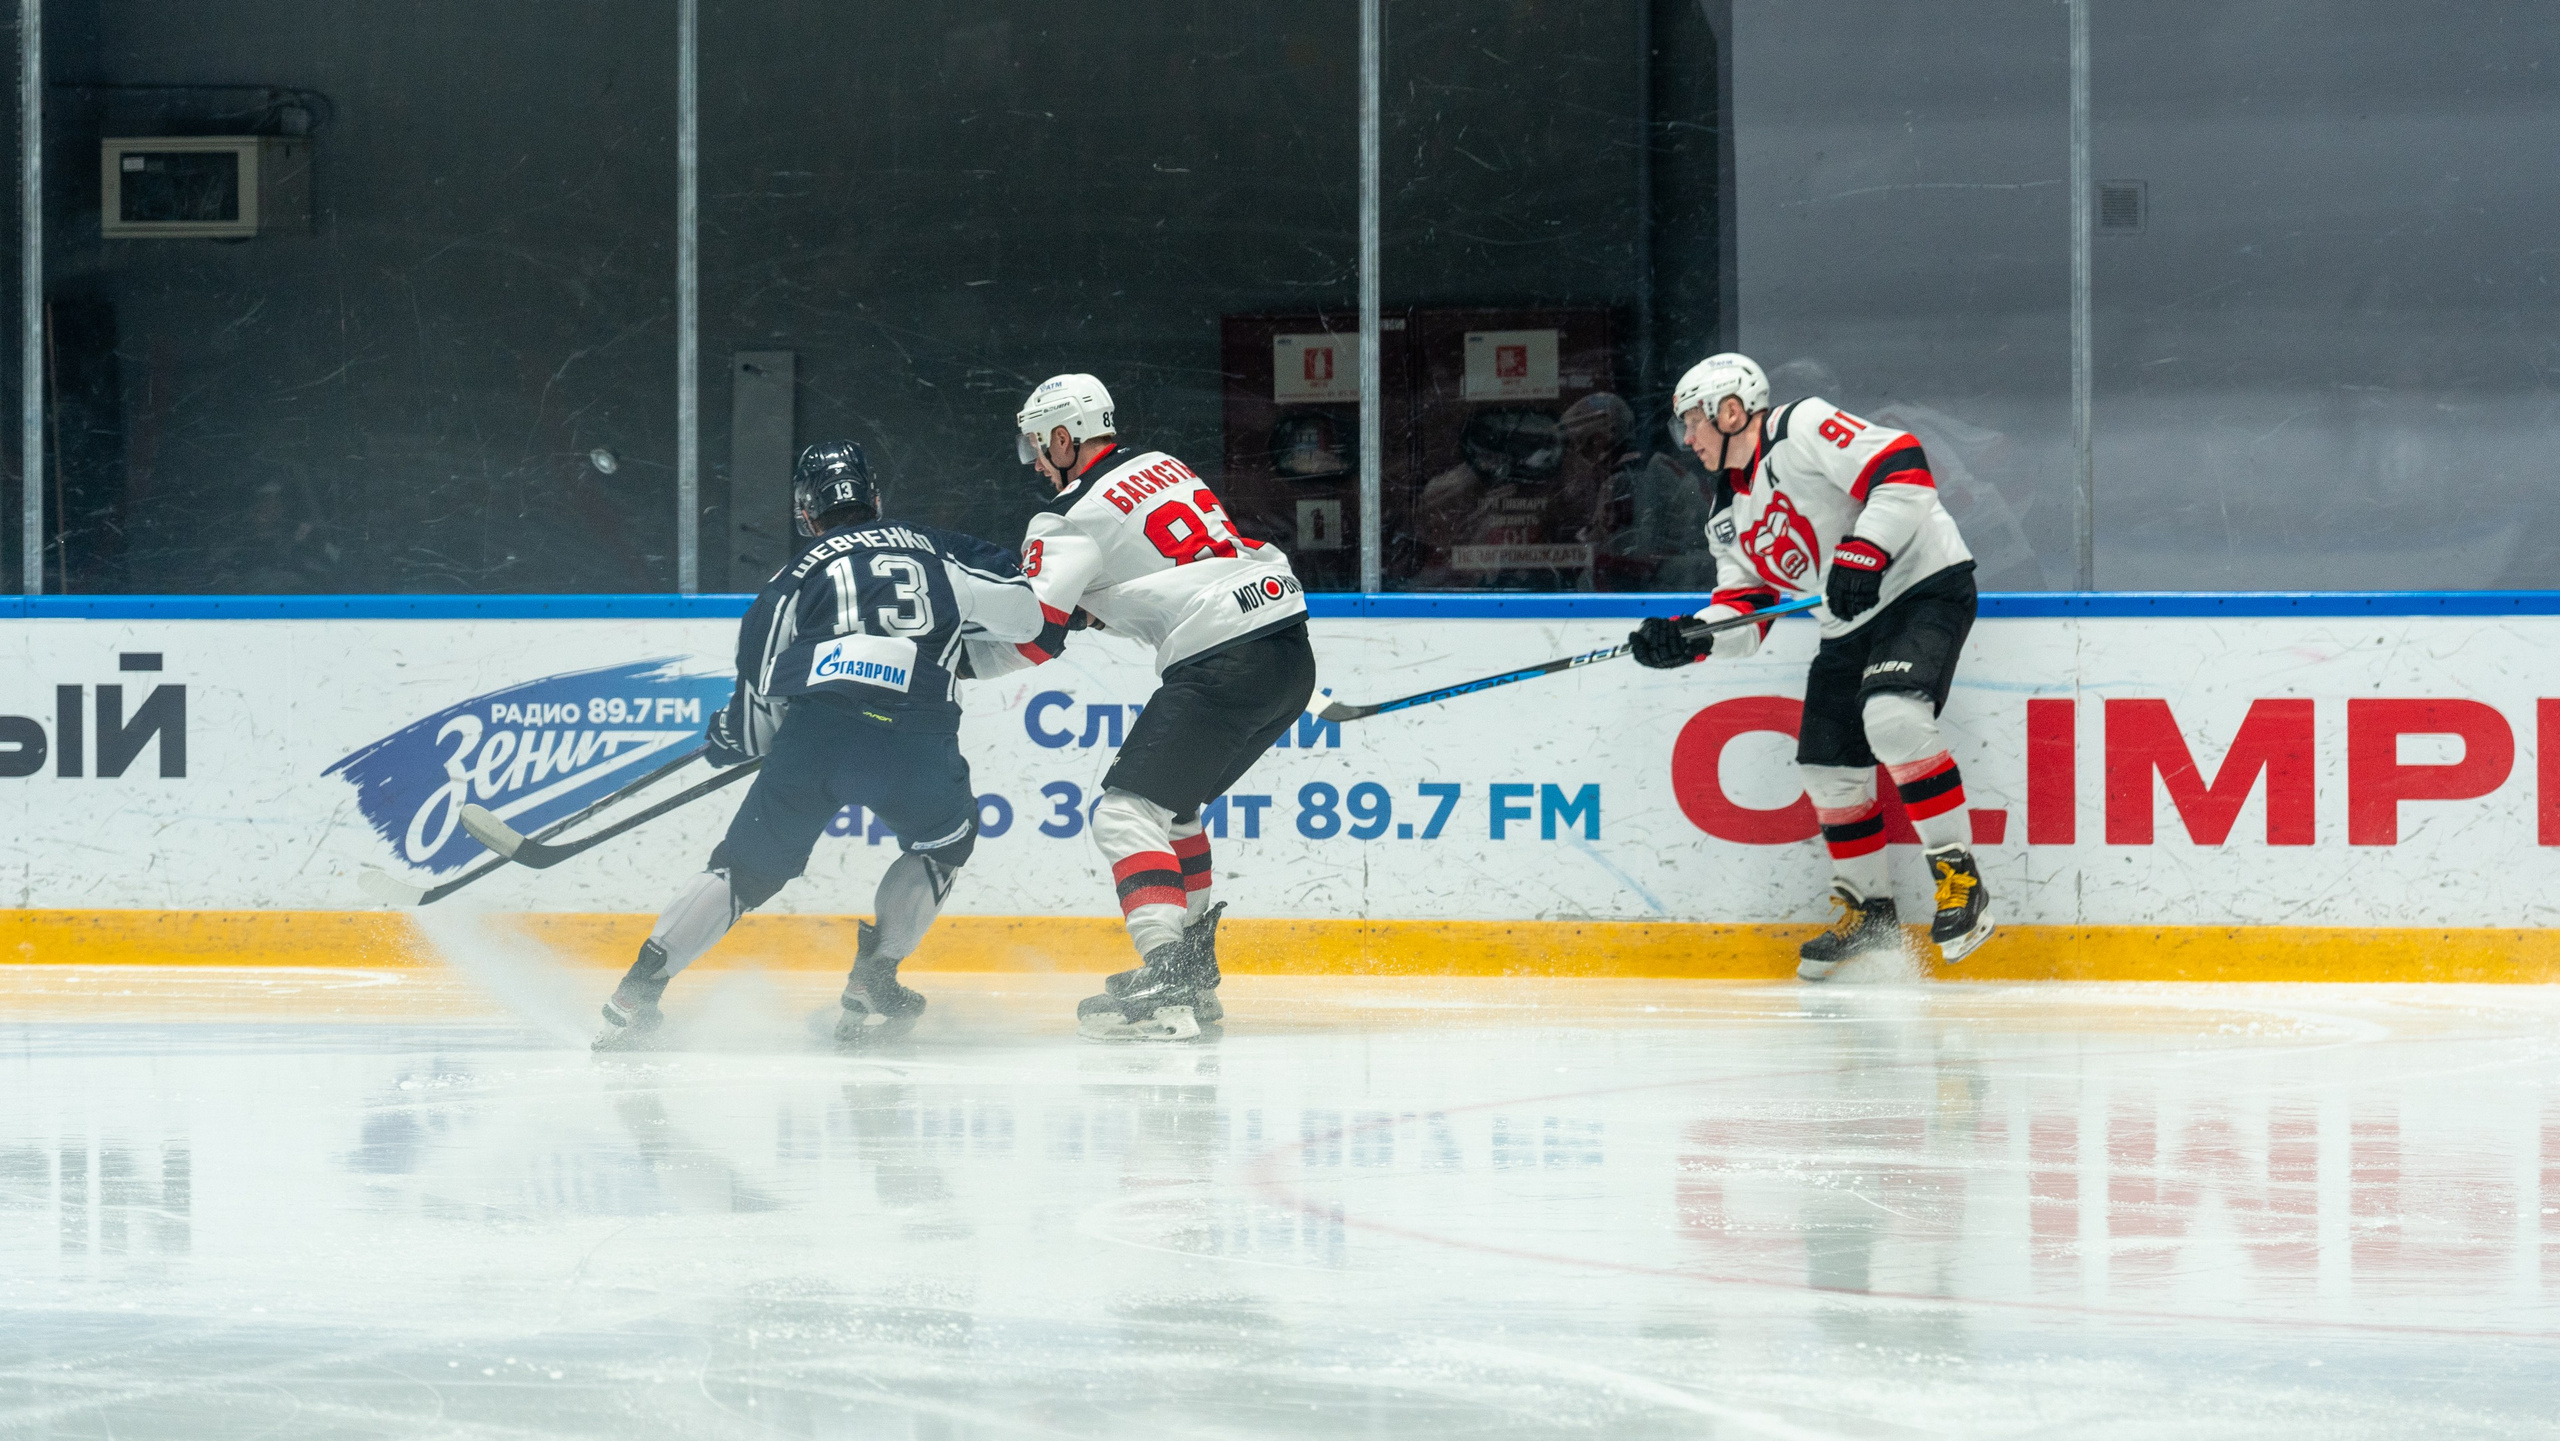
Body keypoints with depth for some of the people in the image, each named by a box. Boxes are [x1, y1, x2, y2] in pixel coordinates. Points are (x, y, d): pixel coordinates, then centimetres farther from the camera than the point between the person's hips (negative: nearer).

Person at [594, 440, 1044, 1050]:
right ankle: (869, 989, 19)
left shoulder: (796, 576, 22)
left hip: (815, 731, 0)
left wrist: (731, 737, 42)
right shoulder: (939, 550, 24)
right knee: (946, 837, 28)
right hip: (915, 742, 0)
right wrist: (955, 645, 35)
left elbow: (759, 702, 20)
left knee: (748, 864, 14)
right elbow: (1022, 613, 16)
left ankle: (637, 993, 7)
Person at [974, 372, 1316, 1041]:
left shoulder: (1067, 520, -3)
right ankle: (1193, 972, 25)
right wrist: (1095, 609, 27)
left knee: (1128, 810, -9)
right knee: (1170, 805, 23)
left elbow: (1031, 639, -6)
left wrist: (956, 661, 10)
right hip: (1291, 652, 9)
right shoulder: (1160, 466, 22)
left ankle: (1165, 986, -24)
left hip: (1222, 665, -9)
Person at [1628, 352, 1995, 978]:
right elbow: (1743, 612, 11)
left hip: (1925, 582, -10)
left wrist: (1863, 553, -30)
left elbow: (1902, 468, -23)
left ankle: (1960, 877, -21)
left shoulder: (1803, 428, -13)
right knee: (1828, 765, 6)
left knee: (1892, 717, -30)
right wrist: (1688, 638, -8)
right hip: (1850, 626, 10)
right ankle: (1869, 911, 21)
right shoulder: (1730, 516, 15)